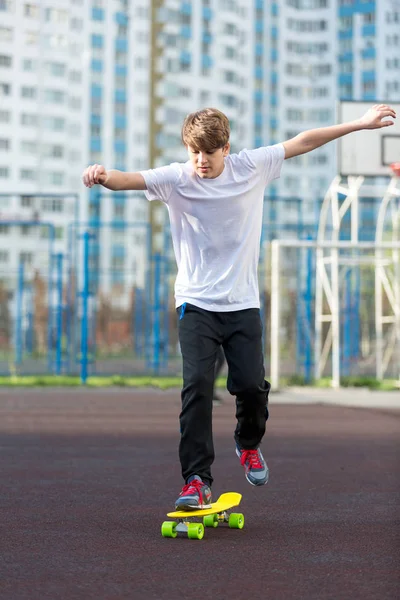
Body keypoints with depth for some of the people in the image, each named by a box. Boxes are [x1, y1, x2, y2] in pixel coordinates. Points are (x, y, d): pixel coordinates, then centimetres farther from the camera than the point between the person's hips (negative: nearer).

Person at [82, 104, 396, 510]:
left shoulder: (250, 167, -1)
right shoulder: (176, 179, -7)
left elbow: (302, 142, 5)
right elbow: (131, 179, -24)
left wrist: (361, 124, 8)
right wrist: (103, 177, -47)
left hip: (242, 304, 2)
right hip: (196, 304, -2)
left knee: (251, 385, -4)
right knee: (197, 385, -14)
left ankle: (248, 444, 29)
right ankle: (196, 479, -10)